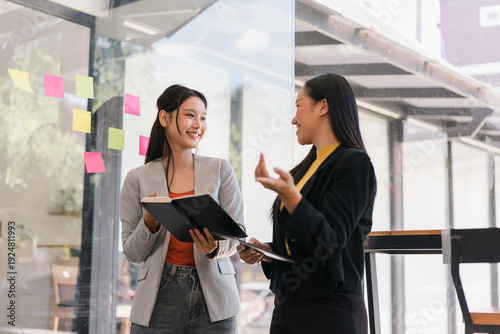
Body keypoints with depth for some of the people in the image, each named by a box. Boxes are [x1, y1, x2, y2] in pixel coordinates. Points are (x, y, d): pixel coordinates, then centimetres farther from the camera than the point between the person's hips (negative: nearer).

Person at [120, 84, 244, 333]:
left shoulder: (220, 170, 5)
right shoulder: (138, 179, 3)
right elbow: (132, 254, 4)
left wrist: (215, 248, -18)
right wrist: (149, 224, -15)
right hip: (160, 299, 0)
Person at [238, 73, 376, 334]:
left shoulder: (354, 163, -10)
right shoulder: (307, 168, 13)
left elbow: (328, 243, -18)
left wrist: (288, 195, -28)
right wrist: (264, 251, 2)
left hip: (329, 312, -7)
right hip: (286, 307, 7)